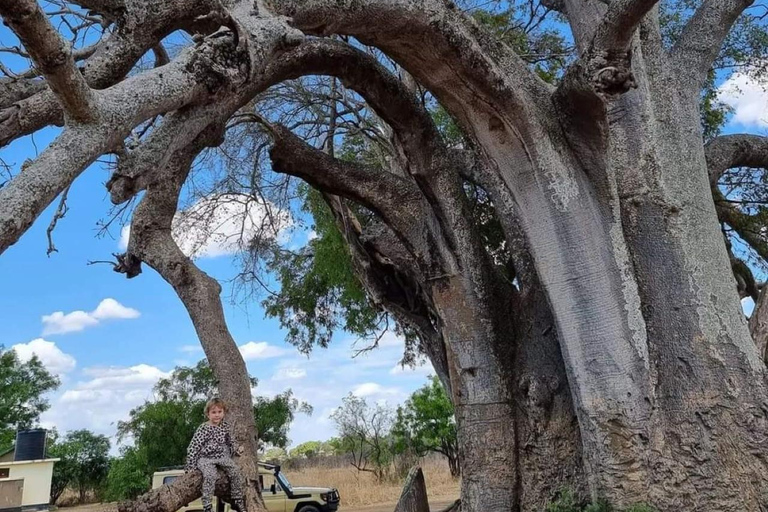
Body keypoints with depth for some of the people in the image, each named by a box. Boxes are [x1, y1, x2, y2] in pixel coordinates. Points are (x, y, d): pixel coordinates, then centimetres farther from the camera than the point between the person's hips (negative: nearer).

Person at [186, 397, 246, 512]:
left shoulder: (225, 426, 6)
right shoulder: (203, 428, -11)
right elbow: (193, 448, -11)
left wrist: (230, 457, 20)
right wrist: (191, 467, -12)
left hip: (222, 457, 5)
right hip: (206, 458, -5)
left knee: (235, 471, -16)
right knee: (210, 475, -32)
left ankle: (237, 501, -3)